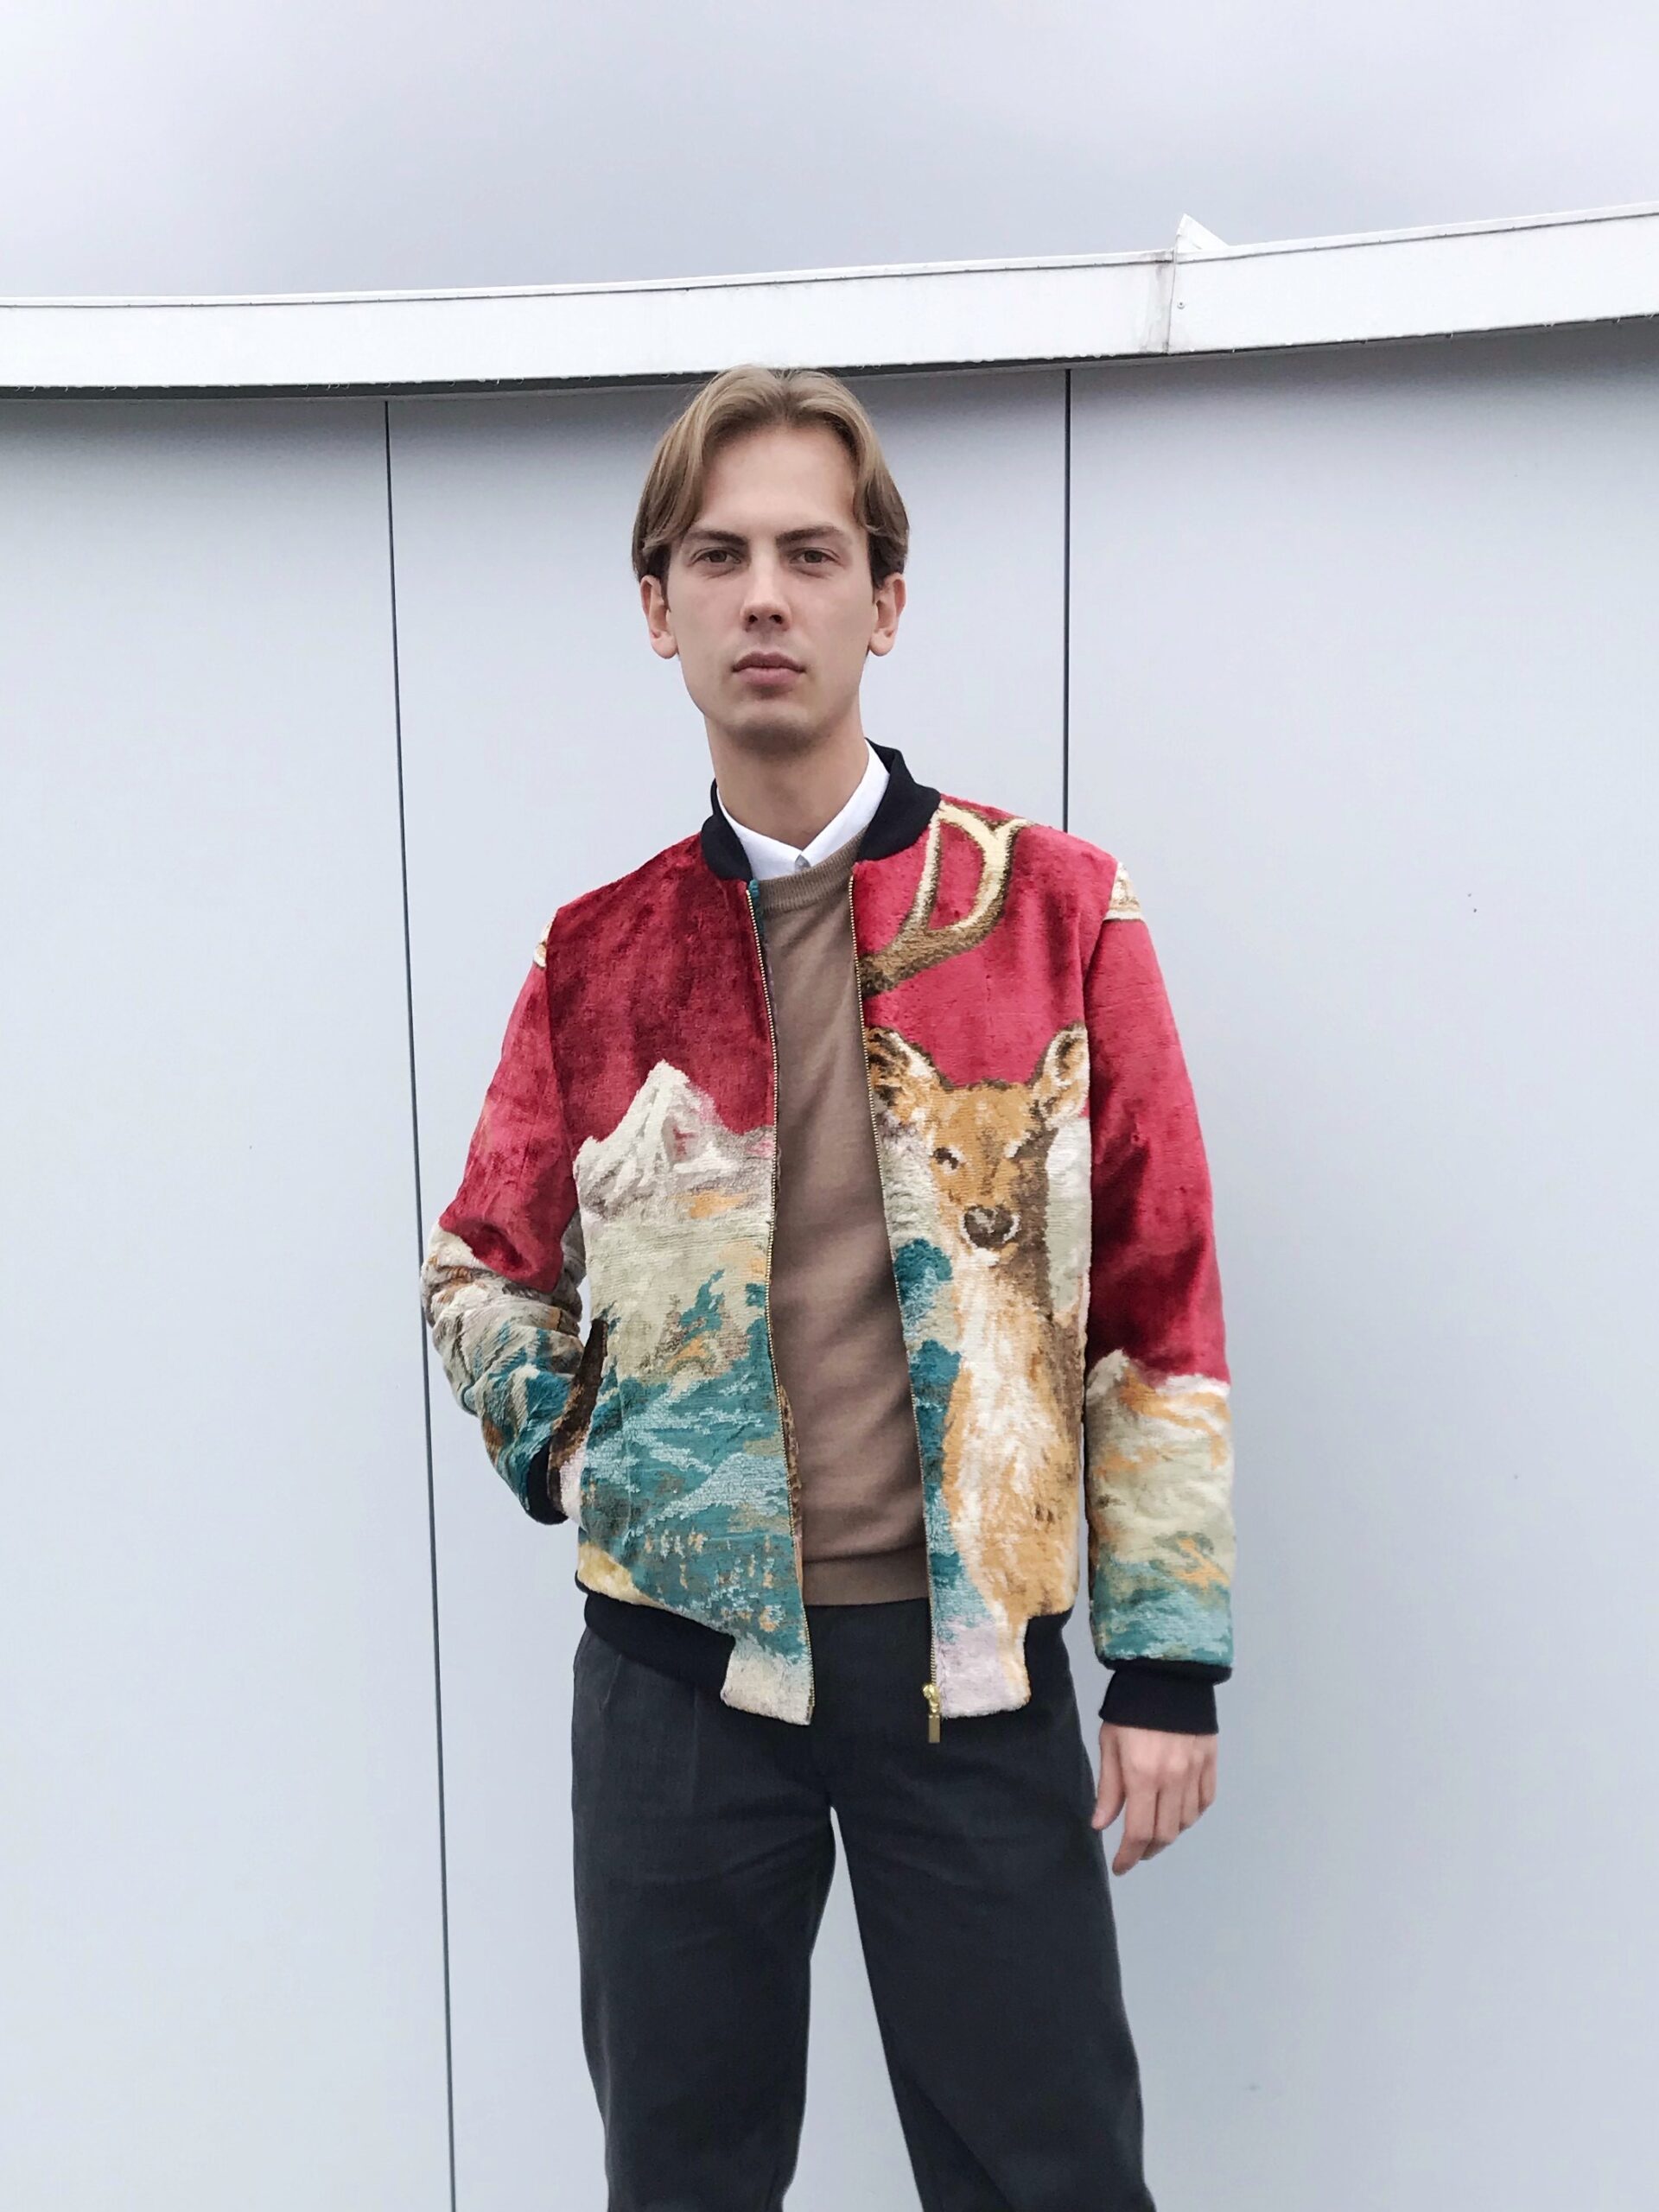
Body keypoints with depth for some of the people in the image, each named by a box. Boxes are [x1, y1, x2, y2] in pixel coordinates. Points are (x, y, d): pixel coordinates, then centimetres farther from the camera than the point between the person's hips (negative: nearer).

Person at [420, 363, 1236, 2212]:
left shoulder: (1055, 908, -4)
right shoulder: (601, 949, 2)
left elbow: (1158, 1295, -4)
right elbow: (477, 1272, 13)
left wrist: (1169, 1654, -4)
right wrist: (572, 1455, -3)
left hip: (971, 1652, -2)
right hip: (678, 1656, 2)